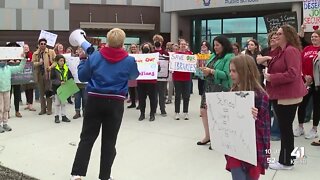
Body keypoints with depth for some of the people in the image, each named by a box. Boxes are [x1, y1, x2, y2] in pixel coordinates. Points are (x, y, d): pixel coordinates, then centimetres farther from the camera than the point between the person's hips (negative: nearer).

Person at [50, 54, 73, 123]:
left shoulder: (66, 68, 1)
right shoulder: (54, 69, -10)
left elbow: (70, 77, 5)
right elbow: (52, 79, -15)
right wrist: (59, 82, -25)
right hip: (57, 88, -3)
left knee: (63, 103, 12)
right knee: (57, 103, 8)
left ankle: (63, 116, 20)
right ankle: (56, 116, 19)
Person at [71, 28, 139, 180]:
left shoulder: (94, 57, -3)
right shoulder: (129, 61, -5)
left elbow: (82, 77, 5)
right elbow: (134, 76, 16)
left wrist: (82, 60, 20)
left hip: (95, 100, 1)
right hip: (115, 103, -1)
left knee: (87, 138, 10)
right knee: (109, 141, 9)